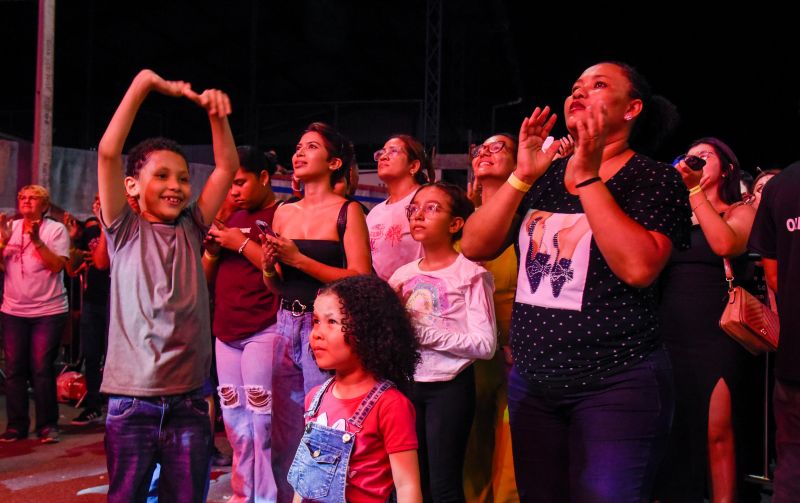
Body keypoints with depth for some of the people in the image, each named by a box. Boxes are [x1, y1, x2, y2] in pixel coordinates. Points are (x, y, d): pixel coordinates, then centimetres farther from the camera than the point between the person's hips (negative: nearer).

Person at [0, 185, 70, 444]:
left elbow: (57, 265, -13)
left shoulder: (56, 229, -1)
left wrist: (36, 240, -21)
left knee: (42, 368, -5)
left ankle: (47, 425, 3)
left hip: (49, 310, -3)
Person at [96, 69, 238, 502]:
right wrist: (144, 83, -12)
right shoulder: (124, 232, 0)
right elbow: (108, 153, -10)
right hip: (132, 402, -3)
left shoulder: (191, 230, 9)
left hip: (188, 401, 3)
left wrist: (217, 115, -7)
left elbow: (227, 167, 8)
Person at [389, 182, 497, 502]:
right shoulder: (402, 276, 8)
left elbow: (485, 344, -17)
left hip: (450, 387, -5)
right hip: (408, 383, 6)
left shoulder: (470, 275, -9)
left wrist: (424, 334, -19)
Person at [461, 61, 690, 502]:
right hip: (531, 382, 6)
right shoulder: (546, 176, 9)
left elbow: (638, 267, -22)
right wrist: (521, 177, -11)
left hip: (616, 386, -5)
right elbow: (474, 247, 0)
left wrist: (587, 180, -20)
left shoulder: (656, 179, -5)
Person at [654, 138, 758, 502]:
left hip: (716, 335, -4)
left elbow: (725, 245, -18)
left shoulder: (741, 211, 5)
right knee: (670, 433, 9)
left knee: (716, 434, -4)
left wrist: (694, 188, -18)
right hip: (669, 333, 4)